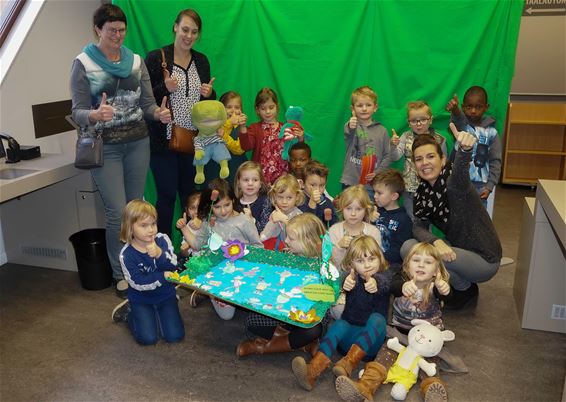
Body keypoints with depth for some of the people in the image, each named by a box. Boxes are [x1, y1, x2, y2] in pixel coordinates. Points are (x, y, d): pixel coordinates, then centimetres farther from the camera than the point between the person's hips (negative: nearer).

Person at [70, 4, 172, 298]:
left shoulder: (136, 61, 8)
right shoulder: (83, 64, -3)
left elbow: (147, 103, 7)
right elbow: (78, 112, -7)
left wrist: (159, 113, -16)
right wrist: (95, 115, -29)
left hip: (138, 142, 4)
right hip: (105, 147, -3)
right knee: (117, 212, -5)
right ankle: (121, 274, 12)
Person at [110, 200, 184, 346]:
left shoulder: (162, 240, -13)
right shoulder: (126, 254, -19)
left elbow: (173, 267, -19)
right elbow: (138, 283, -21)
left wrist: (160, 254, -37)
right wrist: (163, 277, -29)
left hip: (165, 294, 2)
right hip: (141, 299, -2)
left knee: (175, 335, -5)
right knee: (148, 339, -9)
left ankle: (156, 312, 22)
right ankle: (129, 311, 18)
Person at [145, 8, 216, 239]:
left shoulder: (201, 60, 11)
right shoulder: (155, 58, -4)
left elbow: (208, 99, 19)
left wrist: (209, 94, -3)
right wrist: (164, 88, -21)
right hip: (164, 140, -4)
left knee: (190, 195, 12)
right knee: (167, 196, 1)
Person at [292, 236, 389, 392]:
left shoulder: (383, 277, 3)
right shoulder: (352, 278, 6)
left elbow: (383, 283, -23)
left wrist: (375, 282, -49)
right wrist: (346, 284, -46)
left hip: (372, 339, -1)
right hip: (350, 334, 1)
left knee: (377, 318, -29)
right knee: (340, 324, -29)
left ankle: (349, 363, -48)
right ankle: (312, 371, -48)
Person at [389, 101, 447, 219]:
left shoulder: (439, 140, -3)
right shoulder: (406, 137, 0)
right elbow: (394, 157, -9)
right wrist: (393, 146, -29)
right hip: (409, 189, 1)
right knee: (412, 221, 12)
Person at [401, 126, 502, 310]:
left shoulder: (453, 182, -23)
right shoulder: (422, 191, -2)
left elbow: (460, 171, -47)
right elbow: (418, 226, -9)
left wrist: (465, 149, -70)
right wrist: (436, 242, -30)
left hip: (484, 259, -7)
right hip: (458, 251, 7)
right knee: (408, 248, -10)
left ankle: (466, 289, 2)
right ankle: (459, 282, 11)